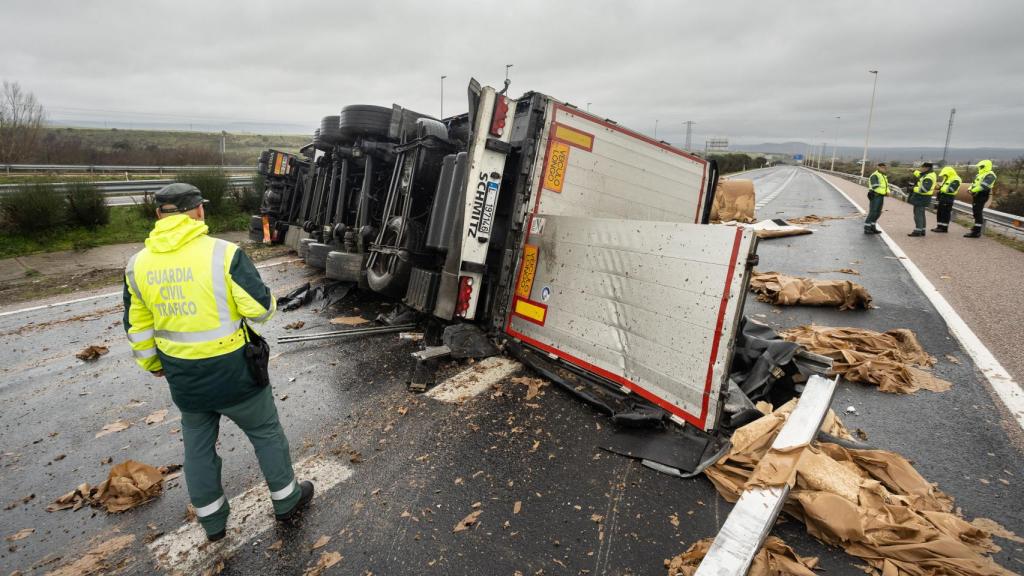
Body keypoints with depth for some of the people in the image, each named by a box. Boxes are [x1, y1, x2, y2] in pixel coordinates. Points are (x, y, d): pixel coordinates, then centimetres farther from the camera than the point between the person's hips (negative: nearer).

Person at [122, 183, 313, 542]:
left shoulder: (138, 264, -2)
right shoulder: (223, 253, -19)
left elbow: (138, 328, 7)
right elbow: (261, 309, -18)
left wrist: (151, 363, 23)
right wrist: (270, 300, 5)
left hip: (183, 378, 5)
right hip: (233, 373, -4)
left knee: (198, 446, 22)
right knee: (266, 433, 16)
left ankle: (212, 522, 38)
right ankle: (286, 501, 32)